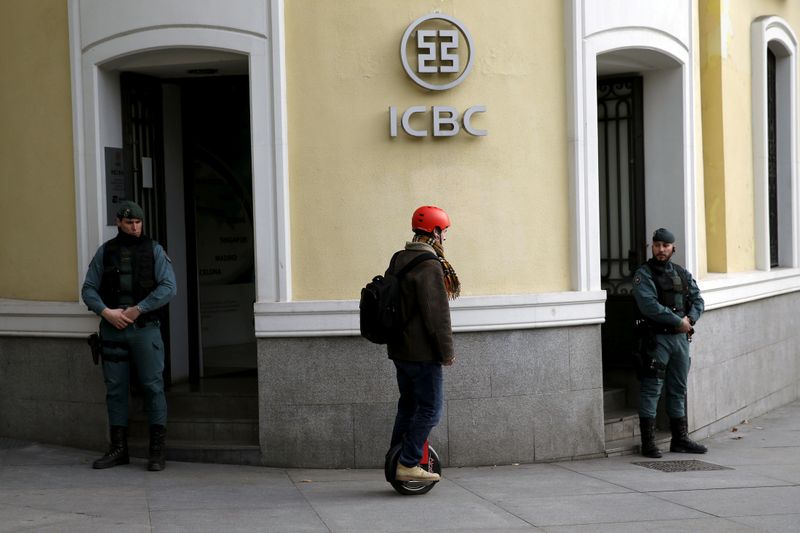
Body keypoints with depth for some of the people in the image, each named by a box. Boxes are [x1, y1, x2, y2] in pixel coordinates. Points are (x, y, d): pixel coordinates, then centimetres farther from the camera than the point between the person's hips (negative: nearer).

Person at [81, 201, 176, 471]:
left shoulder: (153, 250, 4)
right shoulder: (105, 252, 9)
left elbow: (168, 287, -6)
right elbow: (88, 289, 7)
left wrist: (137, 310, -12)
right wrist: (106, 312, -10)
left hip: (145, 327, -2)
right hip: (112, 328, 3)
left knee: (153, 386, -4)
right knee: (115, 388, 6)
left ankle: (157, 449, 1)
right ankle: (118, 448, 14)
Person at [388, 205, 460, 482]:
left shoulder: (397, 260, 12)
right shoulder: (429, 266, -18)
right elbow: (437, 314, -19)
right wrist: (447, 351, -12)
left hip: (399, 349, 9)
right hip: (422, 352, -9)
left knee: (408, 404, 20)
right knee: (430, 408, -2)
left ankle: (396, 460, 25)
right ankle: (408, 465, -3)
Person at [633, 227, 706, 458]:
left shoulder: (683, 274, 14)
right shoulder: (644, 274, -6)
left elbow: (697, 300, 9)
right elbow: (649, 306, -18)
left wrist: (690, 318, -11)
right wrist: (678, 321, -16)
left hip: (681, 337, 6)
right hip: (656, 338, -6)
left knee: (679, 389, 12)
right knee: (651, 389, -6)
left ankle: (680, 439, 20)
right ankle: (648, 442, -3)